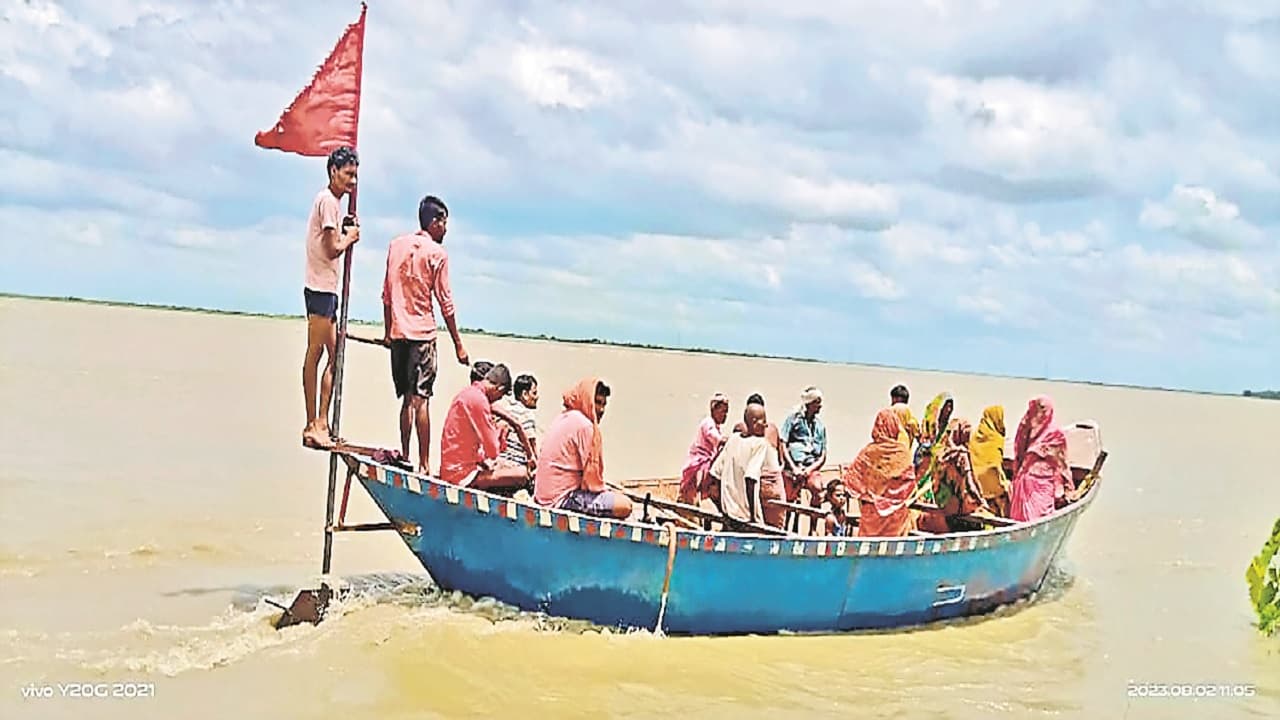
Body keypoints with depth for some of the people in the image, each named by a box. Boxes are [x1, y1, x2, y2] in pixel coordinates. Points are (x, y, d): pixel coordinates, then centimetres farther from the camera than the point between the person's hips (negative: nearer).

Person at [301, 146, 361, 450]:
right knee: (315, 353, -9)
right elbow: (333, 248, -17)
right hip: (320, 286, -10)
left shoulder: (332, 201, 20)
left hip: (327, 287, 10)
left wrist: (346, 233, 9)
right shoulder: (328, 200, -10)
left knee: (334, 355, 9)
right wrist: (350, 237, 0)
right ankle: (311, 425, -9)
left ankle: (322, 423, 10)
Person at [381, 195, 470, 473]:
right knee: (421, 399, -7)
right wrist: (458, 345, -1)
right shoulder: (437, 253, -6)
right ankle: (424, 464, -8)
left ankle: (405, 458, 11)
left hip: (398, 334, 5)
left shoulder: (396, 245, 10)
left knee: (407, 399, 12)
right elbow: (445, 302, -6)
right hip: (423, 334, -5)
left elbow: (386, 294, 13)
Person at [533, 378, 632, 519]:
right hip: (563, 496, -10)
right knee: (624, 505, -17)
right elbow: (591, 469, -14)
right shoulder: (585, 426, -14)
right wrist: (603, 489, 3)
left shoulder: (563, 418, 15)